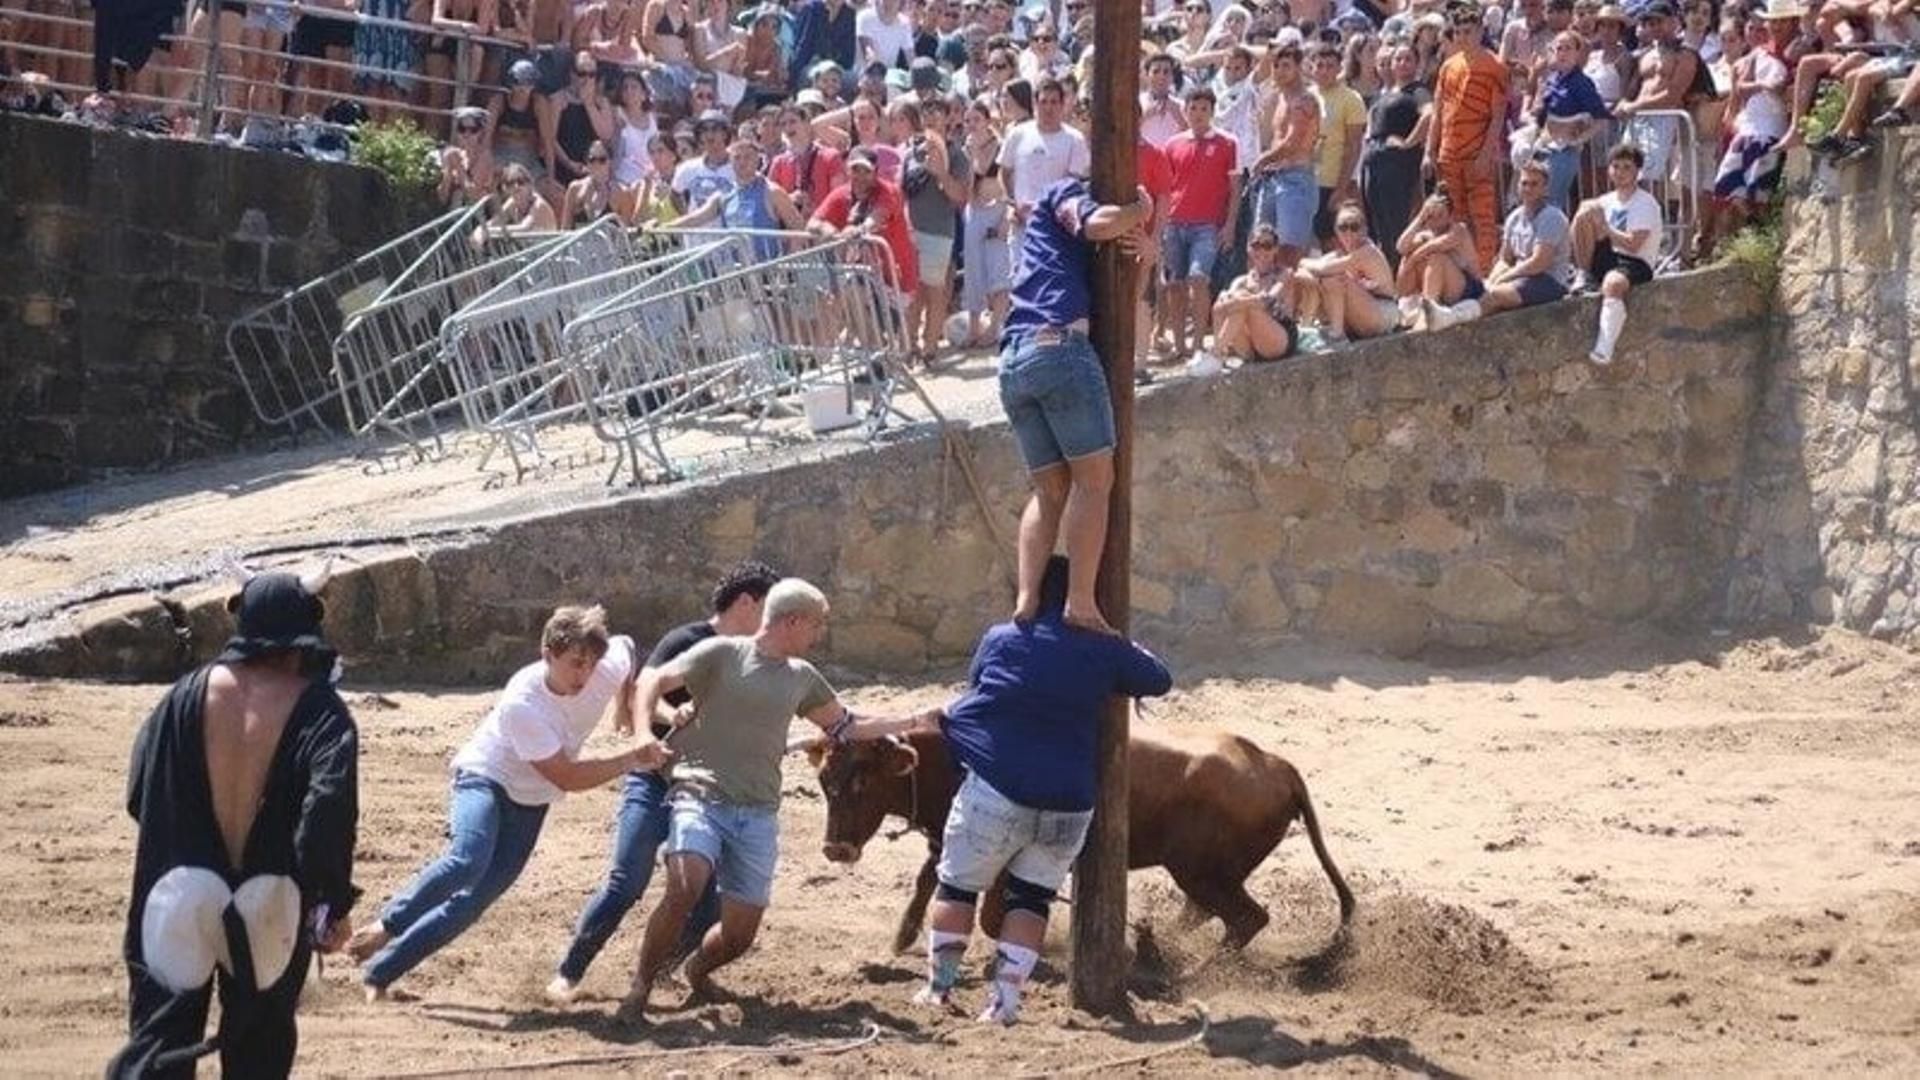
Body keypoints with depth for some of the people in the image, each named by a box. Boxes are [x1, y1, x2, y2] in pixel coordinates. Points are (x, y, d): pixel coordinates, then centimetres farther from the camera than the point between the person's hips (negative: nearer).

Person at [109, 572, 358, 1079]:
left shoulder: (190, 694, -3)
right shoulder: (318, 710, -12)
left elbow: (140, 794, 2)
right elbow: (330, 809, -22)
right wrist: (336, 904, -14)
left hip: (180, 907, 2)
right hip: (271, 916, -2)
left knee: (161, 1032, 9)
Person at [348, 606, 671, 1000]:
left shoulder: (608, 670, -18)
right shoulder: (522, 704, -32)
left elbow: (627, 644, 10)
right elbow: (568, 778, -26)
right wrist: (633, 759, -30)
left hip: (529, 805, 5)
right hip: (485, 778, -5)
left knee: (476, 898, -7)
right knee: (468, 860, -35)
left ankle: (379, 974, -3)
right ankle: (386, 927, -17)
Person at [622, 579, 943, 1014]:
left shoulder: (801, 677, 17)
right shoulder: (721, 653, -1)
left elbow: (846, 726, 29)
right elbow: (652, 681, -6)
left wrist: (912, 723, 23)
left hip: (759, 815, 5)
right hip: (701, 797, -5)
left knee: (740, 934, 0)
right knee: (685, 887, -30)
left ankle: (697, 970, 35)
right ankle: (641, 986, -11)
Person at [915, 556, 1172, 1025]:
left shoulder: (1001, 640, 0)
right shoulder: (1103, 650, 2)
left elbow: (976, 689, 16)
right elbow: (1160, 680, 14)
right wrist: (1131, 651, 32)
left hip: (995, 790, -1)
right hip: (1068, 806, 2)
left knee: (957, 885, 14)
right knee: (1032, 897, 12)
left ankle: (939, 986, 19)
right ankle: (1004, 999, 5)